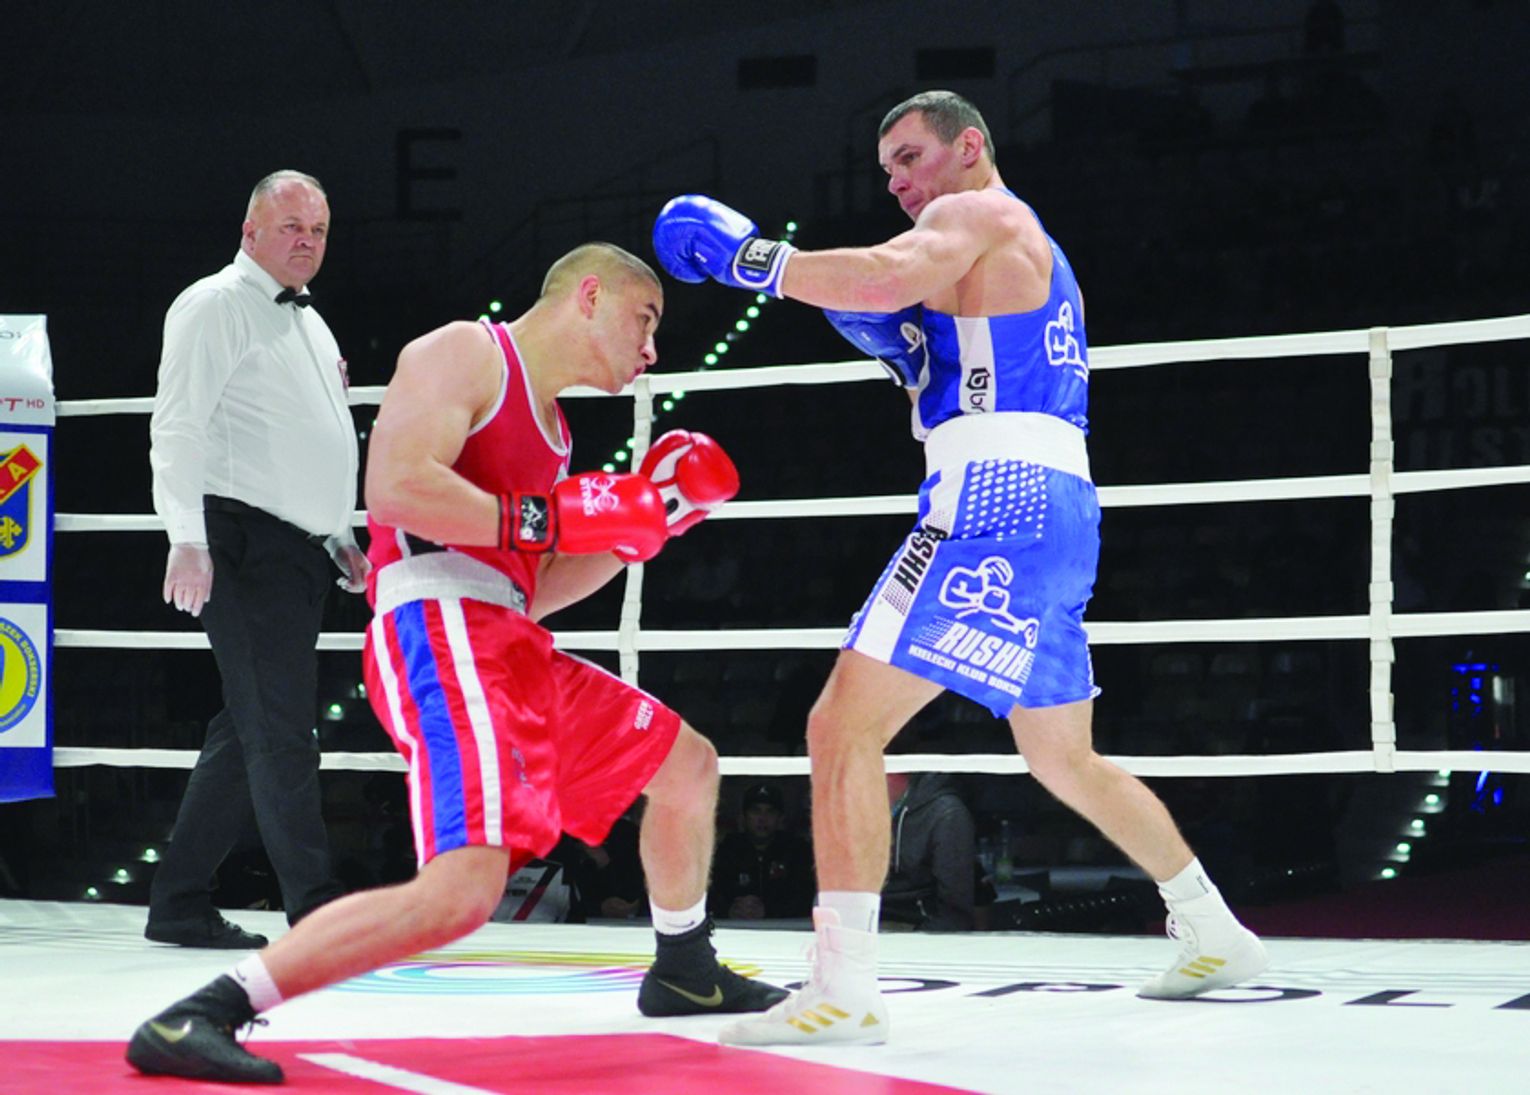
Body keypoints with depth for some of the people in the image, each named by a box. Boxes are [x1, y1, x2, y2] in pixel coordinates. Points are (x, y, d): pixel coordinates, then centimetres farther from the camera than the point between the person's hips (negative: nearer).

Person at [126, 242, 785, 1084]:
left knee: (686, 763, 23)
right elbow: (396, 485, -18)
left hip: (506, 644, 10)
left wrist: (638, 528, 17)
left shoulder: (545, 424, 26)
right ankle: (194, 1018, -28)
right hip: (440, 629, -10)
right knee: (465, 887, -28)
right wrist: (555, 518, -15)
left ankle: (684, 974, 44)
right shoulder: (467, 352, -2)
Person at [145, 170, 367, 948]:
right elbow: (179, 428, -13)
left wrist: (341, 539, 24)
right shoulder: (215, 307, -5)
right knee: (280, 725, -12)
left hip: (299, 553, 9)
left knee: (251, 729, 9)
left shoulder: (309, 324, 23)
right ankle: (316, 912, -13)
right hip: (243, 543, -9)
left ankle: (179, 904, 15)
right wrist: (188, 539, -21)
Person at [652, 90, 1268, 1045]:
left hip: (998, 502, -10)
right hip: (1056, 512, 10)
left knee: (845, 725, -15)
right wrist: (911, 354, 16)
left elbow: (890, 274, -23)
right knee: (1066, 762, 24)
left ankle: (844, 990, -24)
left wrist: (751, 258, -16)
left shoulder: (979, 214, -1)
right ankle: (1214, 936, 31)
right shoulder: (1036, 256, 28)